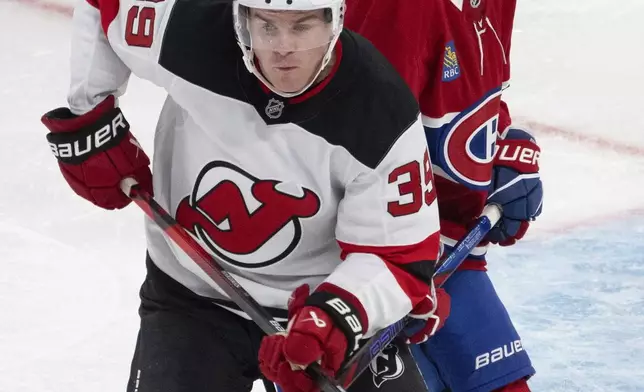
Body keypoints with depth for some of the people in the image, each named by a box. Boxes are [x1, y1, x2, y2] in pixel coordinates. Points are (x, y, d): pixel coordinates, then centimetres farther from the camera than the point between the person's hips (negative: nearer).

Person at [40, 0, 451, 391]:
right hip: (193, 296, 1)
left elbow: (401, 256, -21)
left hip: (324, 301, 0)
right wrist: (87, 112, 1)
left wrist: (335, 318, -39)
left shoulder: (382, 113, -25)